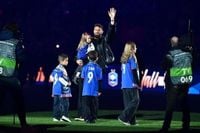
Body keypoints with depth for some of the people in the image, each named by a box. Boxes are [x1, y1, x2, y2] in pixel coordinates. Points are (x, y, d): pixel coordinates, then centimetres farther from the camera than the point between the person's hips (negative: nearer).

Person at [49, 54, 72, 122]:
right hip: (62, 90, -10)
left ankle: (56, 117, 12)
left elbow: (51, 76, 23)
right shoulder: (61, 69, -14)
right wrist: (67, 83, -13)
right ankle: (64, 115, -17)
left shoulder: (56, 68, 14)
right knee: (65, 103, -9)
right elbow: (60, 78, -21)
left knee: (56, 103, 10)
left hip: (55, 89, 10)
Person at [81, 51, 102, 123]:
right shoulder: (98, 68, -5)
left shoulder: (85, 67, -3)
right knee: (93, 105, 8)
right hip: (94, 91, 0)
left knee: (86, 105, 5)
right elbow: (99, 79, -2)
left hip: (86, 91, 0)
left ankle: (87, 118, -1)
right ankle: (93, 118, 7)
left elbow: (82, 78, 1)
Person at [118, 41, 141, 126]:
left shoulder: (124, 58, 14)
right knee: (135, 101, -4)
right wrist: (138, 84, -9)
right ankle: (123, 117, -10)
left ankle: (131, 121, 9)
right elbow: (134, 71, -12)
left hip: (124, 84, 8)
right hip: (132, 84, -8)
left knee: (128, 102, 8)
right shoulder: (132, 57, -8)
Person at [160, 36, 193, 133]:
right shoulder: (188, 54, 0)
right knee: (185, 105, 13)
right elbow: (190, 65, 9)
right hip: (186, 82, 4)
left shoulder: (170, 55, -13)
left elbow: (164, 67, -3)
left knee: (170, 106, -1)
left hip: (173, 84, -4)